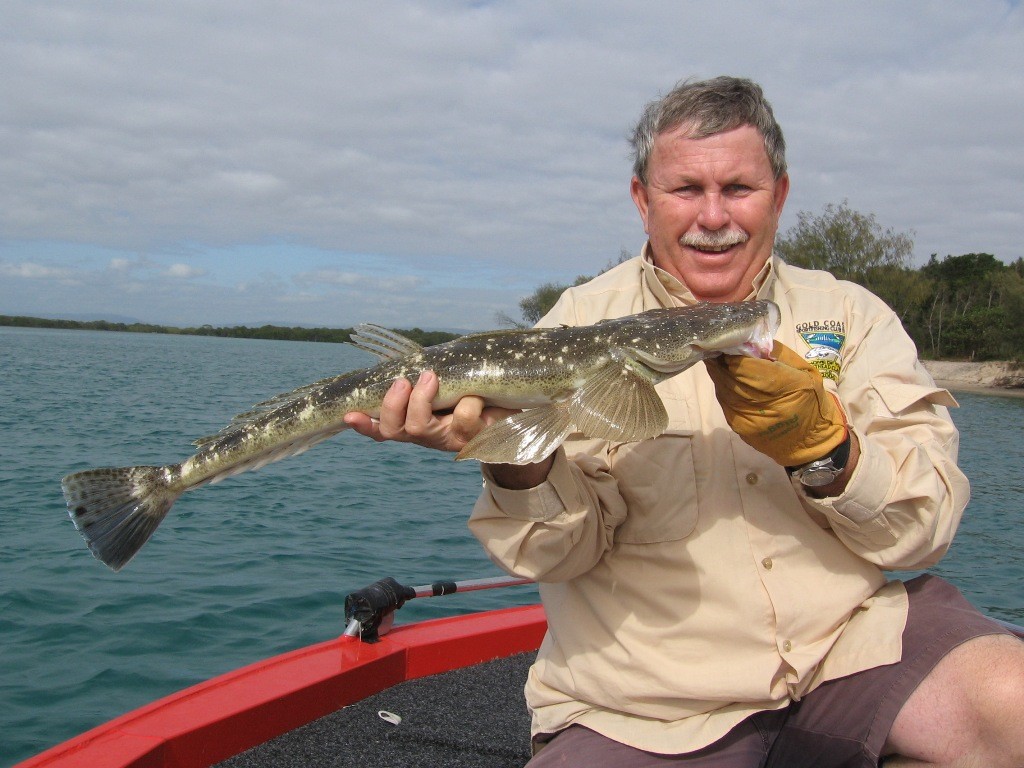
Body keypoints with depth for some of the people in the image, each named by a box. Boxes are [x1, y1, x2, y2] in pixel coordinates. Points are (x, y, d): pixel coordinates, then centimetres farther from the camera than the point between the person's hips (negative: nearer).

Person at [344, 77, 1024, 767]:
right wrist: (517, 462, -29)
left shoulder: (855, 316, 6)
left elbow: (927, 526, -2)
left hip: (848, 639, 2)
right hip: (647, 712, -1)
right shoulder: (581, 322, 1)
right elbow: (562, 551, -8)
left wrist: (824, 449, -21)